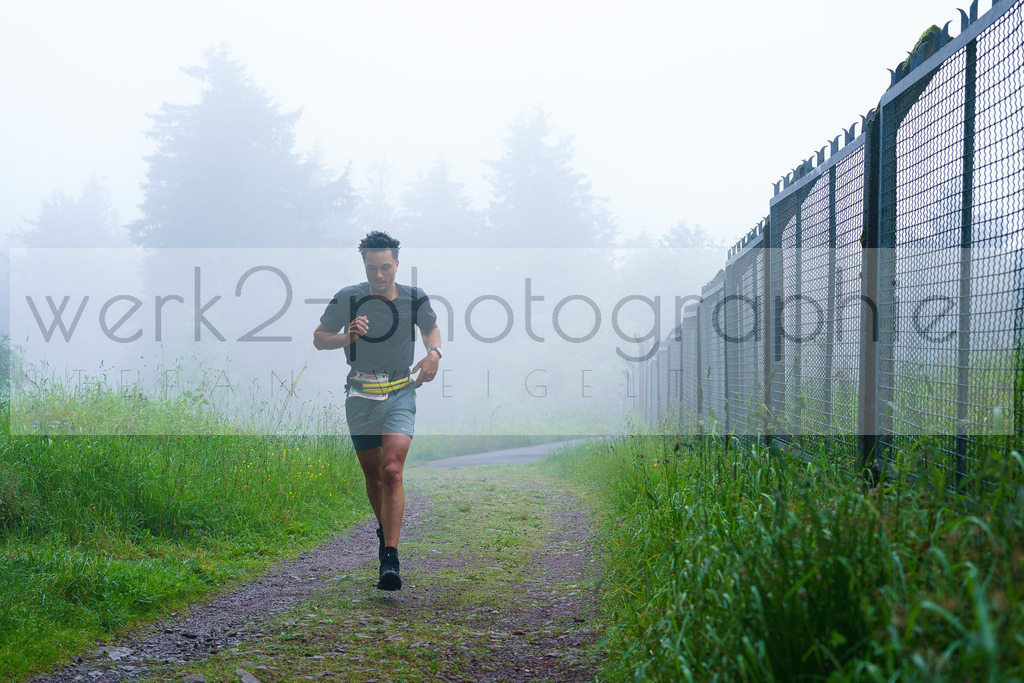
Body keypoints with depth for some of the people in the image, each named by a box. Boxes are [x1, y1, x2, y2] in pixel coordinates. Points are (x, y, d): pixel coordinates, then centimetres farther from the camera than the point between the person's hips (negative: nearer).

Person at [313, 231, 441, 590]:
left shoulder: (415, 299, -2)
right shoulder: (348, 298, -6)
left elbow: (431, 328, 19)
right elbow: (319, 338, 4)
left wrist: (434, 353, -2)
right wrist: (347, 337, -17)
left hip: (400, 395, -1)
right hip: (361, 396, 1)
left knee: (392, 472, -17)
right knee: (373, 475, 12)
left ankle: (390, 561, -21)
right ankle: (384, 530, 41)